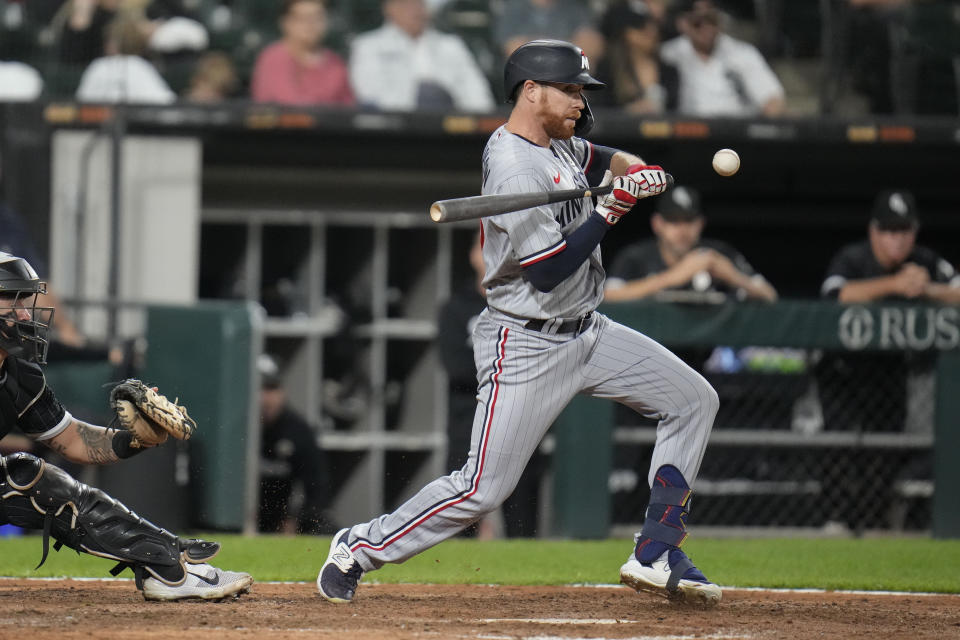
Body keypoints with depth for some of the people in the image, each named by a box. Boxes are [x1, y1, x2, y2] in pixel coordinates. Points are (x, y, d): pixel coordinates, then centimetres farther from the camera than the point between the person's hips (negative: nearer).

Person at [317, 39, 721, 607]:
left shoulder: (558, 142, 5)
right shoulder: (513, 168, -23)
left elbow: (601, 158, 28)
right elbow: (549, 270, -26)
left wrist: (635, 169, 6)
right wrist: (614, 208, -22)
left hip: (587, 331, 9)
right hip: (527, 345, -9)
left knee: (694, 400, 4)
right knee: (484, 489, -10)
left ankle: (656, 557, 5)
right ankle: (360, 548, 8)